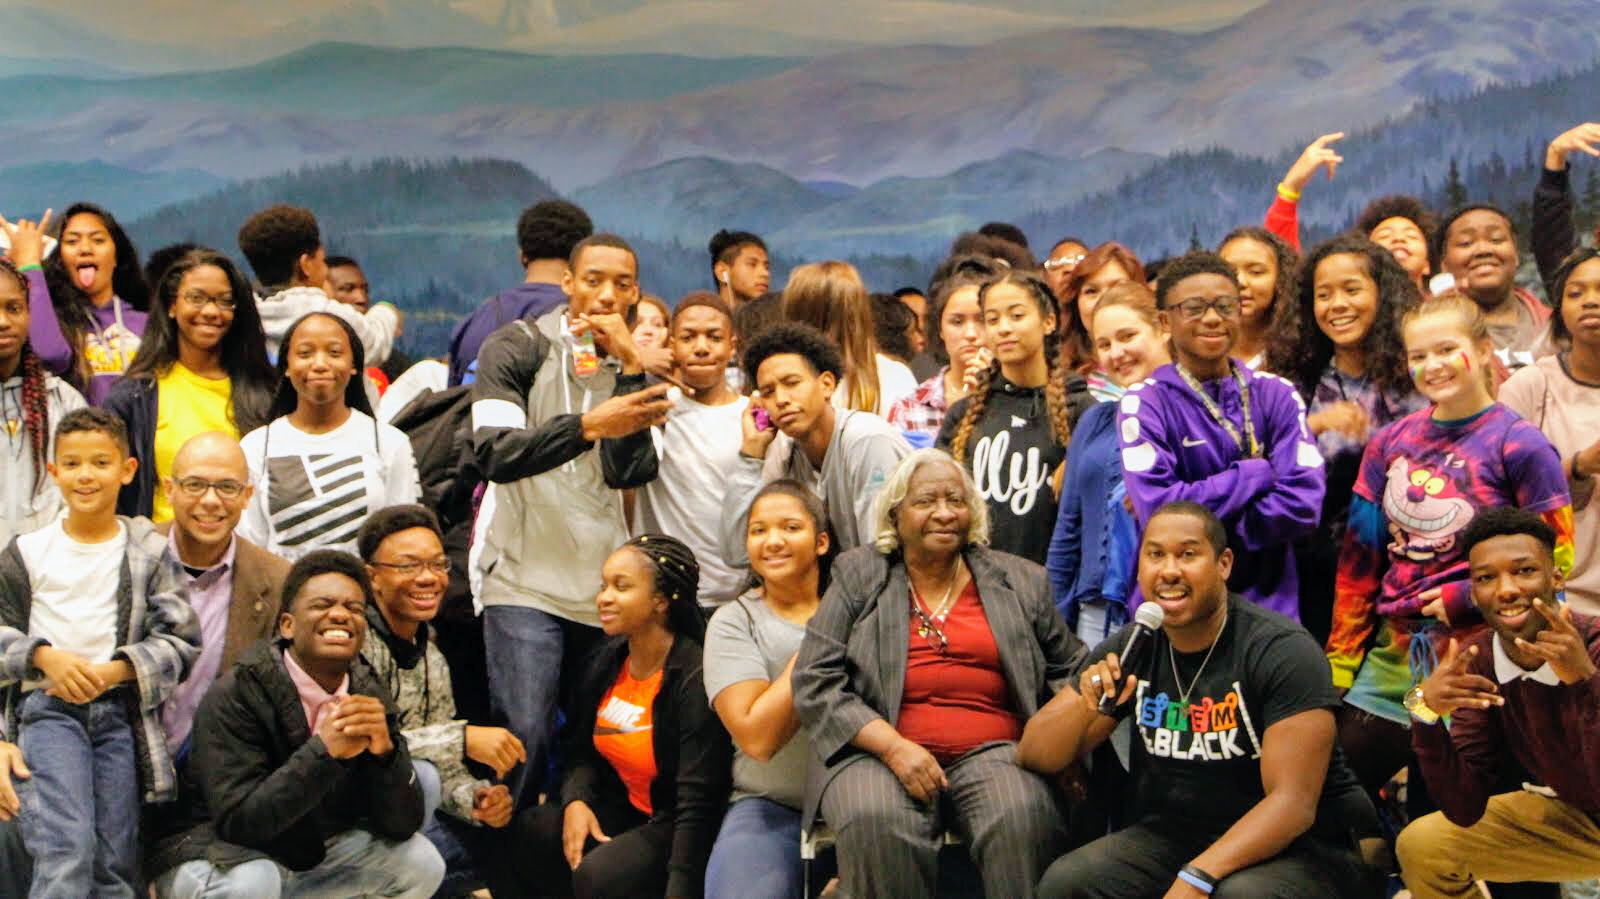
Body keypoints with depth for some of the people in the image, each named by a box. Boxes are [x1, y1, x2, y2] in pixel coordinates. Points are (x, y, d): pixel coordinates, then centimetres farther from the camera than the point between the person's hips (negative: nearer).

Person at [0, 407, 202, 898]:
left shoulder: (148, 552, 5)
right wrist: (46, 658, -11)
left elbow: (180, 641, 1)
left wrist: (113, 671, -13)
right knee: (66, 854, -17)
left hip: (121, 710, 1)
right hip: (48, 709, -1)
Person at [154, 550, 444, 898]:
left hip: (312, 853, 6)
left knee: (421, 863, -9)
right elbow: (238, 821, -28)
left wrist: (385, 750, -27)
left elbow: (402, 825, -9)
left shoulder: (369, 696, -5)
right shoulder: (235, 696, -20)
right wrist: (324, 751, -36)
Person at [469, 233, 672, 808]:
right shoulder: (516, 350, 0)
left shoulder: (636, 368, 11)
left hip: (603, 587, 4)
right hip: (525, 580, -4)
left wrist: (629, 367, -11)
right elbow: (495, 453, -16)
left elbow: (630, 473, -5)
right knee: (523, 737, -13)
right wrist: (589, 425, -30)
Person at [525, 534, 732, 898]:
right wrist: (575, 800, -12)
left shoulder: (695, 677, -22)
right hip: (625, 810, 7)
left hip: (678, 828, -7)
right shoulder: (606, 660, 1)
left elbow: (697, 803, -24)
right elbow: (584, 751, 9)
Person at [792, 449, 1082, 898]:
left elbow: (1068, 670, 22)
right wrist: (893, 747, -11)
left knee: (1022, 819, -33)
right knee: (875, 822, -34)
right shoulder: (856, 576, 13)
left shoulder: (1021, 581, 19)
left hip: (993, 753, 1)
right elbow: (815, 682, 4)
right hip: (879, 754, -1)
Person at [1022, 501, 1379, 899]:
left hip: (1300, 845, -5)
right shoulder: (1132, 650, 1)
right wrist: (1084, 707, -19)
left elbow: (1292, 802, -22)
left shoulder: (1282, 651, -15)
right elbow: (1034, 756, 3)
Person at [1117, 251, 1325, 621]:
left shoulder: (1277, 395, 4)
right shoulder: (1143, 404, -4)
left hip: (1269, 603, 2)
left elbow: (1303, 504, -8)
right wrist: (1257, 473, -9)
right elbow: (1160, 509, -17)